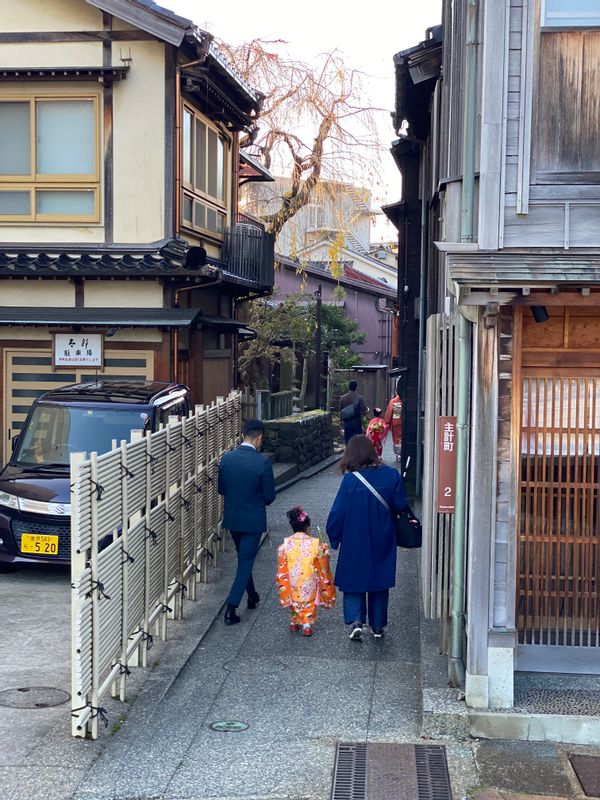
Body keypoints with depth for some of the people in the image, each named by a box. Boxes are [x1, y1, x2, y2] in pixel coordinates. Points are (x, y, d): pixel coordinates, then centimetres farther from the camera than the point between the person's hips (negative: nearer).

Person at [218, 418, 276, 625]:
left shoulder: (226, 458, -7)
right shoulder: (262, 463, -19)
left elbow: (221, 489, 4)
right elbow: (270, 496, -12)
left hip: (232, 518, 5)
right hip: (253, 520, -5)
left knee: (244, 559, 23)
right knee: (245, 562, 3)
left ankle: (252, 596, 38)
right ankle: (231, 608, -4)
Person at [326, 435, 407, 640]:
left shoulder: (350, 480, -16)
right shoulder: (391, 475, -10)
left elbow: (337, 513, -12)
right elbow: (400, 506, -4)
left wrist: (334, 538, 2)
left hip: (355, 542, -2)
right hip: (383, 543, 3)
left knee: (354, 581, 12)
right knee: (380, 581, 18)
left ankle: (356, 621, -6)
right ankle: (378, 626, 24)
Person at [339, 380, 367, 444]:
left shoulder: (342, 398, 1)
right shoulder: (359, 397, -9)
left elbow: (340, 411, 8)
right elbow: (364, 411, -13)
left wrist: (342, 420, 21)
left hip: (346, 423, 3)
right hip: (356, 422, -3)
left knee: (348, 442, 8)